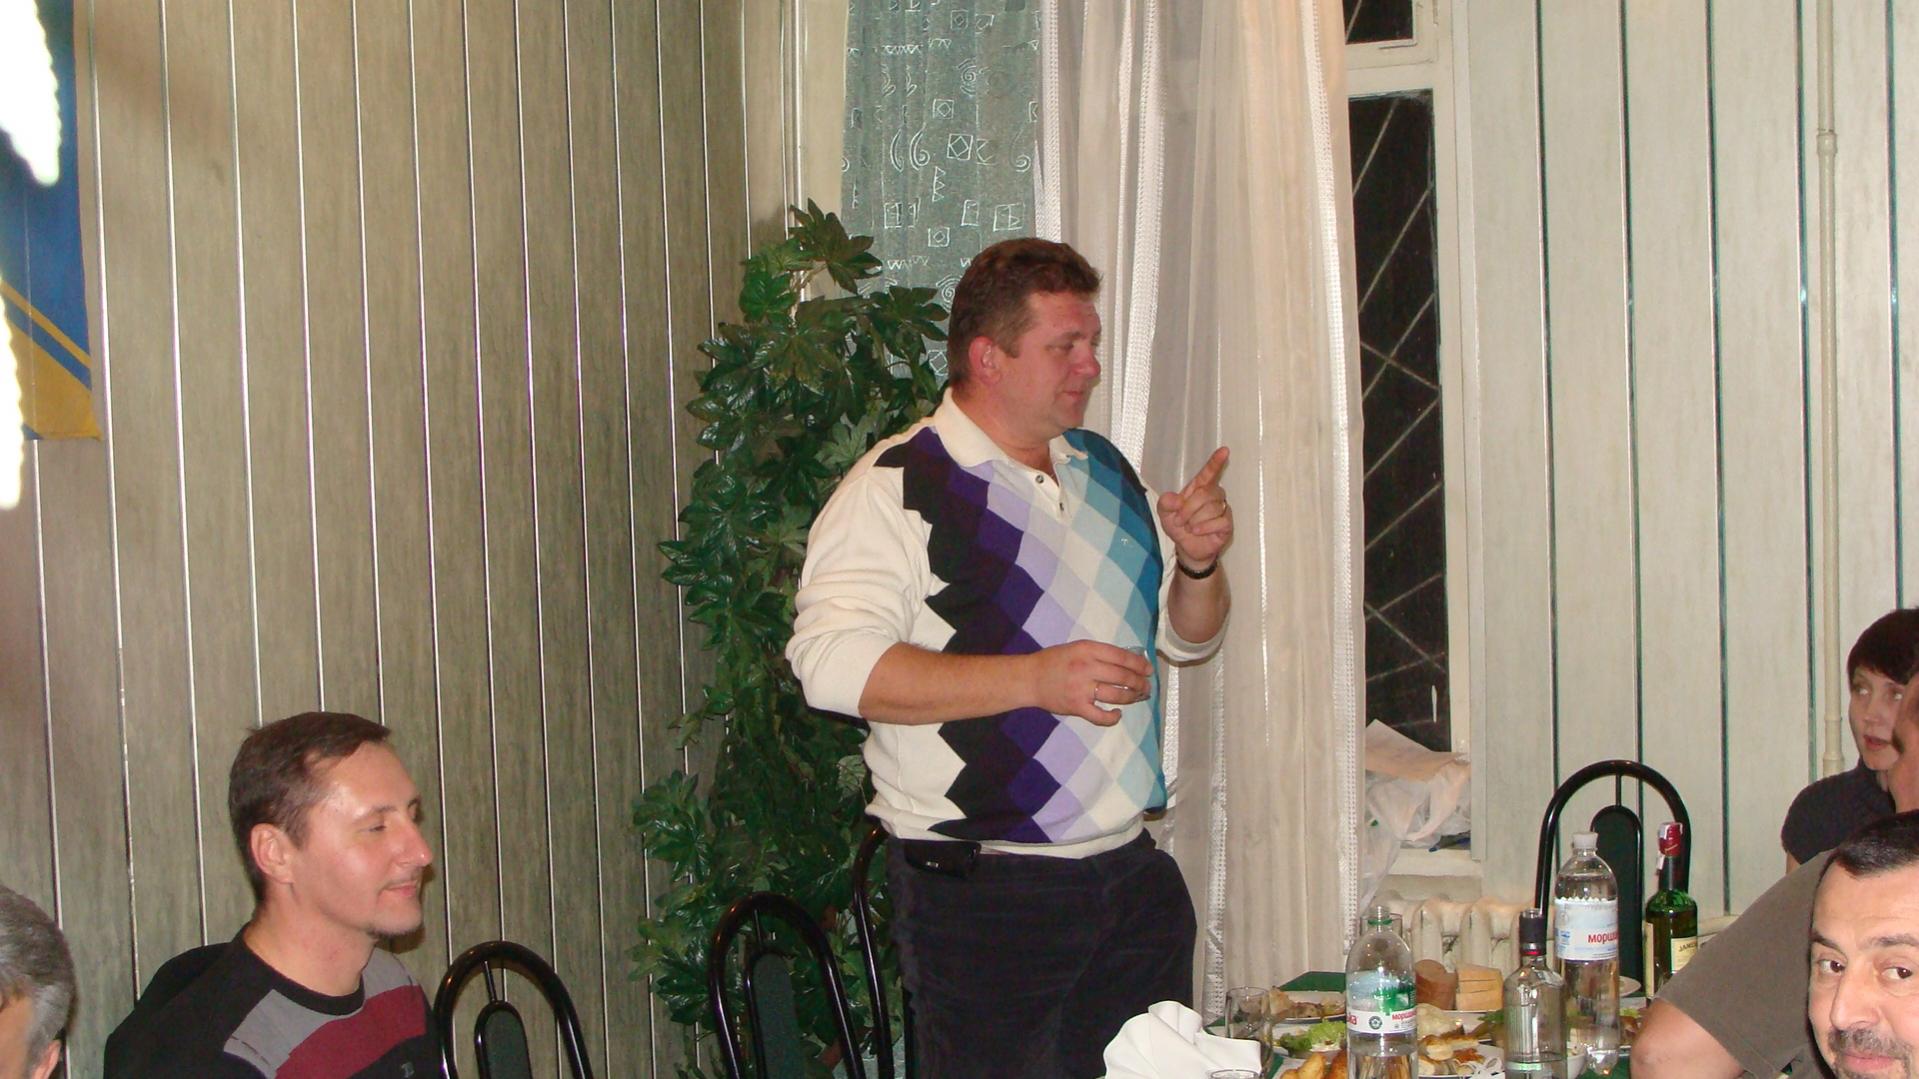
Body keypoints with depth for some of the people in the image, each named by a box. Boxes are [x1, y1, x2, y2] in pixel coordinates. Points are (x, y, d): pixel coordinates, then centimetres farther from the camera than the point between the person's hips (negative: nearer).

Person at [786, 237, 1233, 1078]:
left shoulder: (1106, 473, 14)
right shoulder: (896, 488, -10)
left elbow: (1188, 637, 21)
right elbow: (832, 663, -22)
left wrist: (1197, 563, -2)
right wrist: (1033, 678, -26)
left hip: (1133, 877, 7)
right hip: (983, 898, -7)